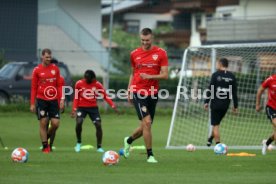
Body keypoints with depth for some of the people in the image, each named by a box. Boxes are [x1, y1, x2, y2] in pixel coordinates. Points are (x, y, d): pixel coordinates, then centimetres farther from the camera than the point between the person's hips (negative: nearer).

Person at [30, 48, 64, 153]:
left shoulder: (55, 69, 7)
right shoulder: (37, 70, 0)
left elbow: (59, 85, 10)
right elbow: (33, 88, 2)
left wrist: (62, 99, 1)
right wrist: (32, 104, -1)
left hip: (53, 100, 2)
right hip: (41, 100, -2)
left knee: (55, 123, -4)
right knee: (43, 123, -3)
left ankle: (48, 140, 23)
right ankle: (45, 147, 4)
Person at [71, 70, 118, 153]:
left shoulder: (97, 84, -6)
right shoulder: (79, 84, -7)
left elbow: (105, 96, -2)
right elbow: (76, 97, 1)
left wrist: (113, 105, -10)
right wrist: (74, 109, -6)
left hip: (93, 107, 1)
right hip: (82, 107, -1)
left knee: (98, 125, -9)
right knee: (79, 123, -21)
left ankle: (99, 147, 3)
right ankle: (78, 143, 2)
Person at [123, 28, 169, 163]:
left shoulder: (160, 53, 0)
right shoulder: (134, 54, 6)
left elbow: (165, 75, -4)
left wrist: (149, 76, -18)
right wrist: (129, 91, 14)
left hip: (153, 94, 2)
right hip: (138, 92, -2)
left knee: (145, 126, 10)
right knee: (147, 122, -16)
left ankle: (129, 140, 41)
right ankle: (150, 155, -7)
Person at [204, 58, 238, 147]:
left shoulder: (216, 75, -6)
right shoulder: (232, 76, 5)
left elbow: (210, 89, -9)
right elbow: (234, 92, 5)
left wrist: (206, 102, -3)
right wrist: (235, 106, 9)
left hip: (216, 104, -4)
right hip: (225, 104, 4)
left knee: (215, 125, 1)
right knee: (216, 123, 21)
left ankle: (218, 145, -6)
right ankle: (209, 140, 29)